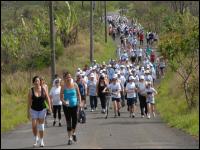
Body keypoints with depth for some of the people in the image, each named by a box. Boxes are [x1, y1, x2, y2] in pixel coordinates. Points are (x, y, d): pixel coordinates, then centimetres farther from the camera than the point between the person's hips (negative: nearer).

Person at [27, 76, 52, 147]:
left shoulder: (43, 89, -6)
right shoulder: (31, 91, -8)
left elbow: (47, 98, 0)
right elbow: (29, 102, -4)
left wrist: (49, 107, -11)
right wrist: (28, 112, -5)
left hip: (42, 109, 0)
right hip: (34, 110, 0)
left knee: (41, 125, 2)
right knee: (34, 125, -9)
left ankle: (41, 141, 11)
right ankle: (36, 138, 14)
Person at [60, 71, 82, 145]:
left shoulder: (75, 85, -2)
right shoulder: (63, 86, -6)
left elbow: (78, 94, 7)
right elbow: (61, 97, -5)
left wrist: (79, 101, -7)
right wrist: (64, 102, -24)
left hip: (74, 105, 2)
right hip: (66, 106, -1)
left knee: (75, 121, 3)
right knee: (68, 122, 0)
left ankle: (73, 133, 33)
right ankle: (70, 138, 8)